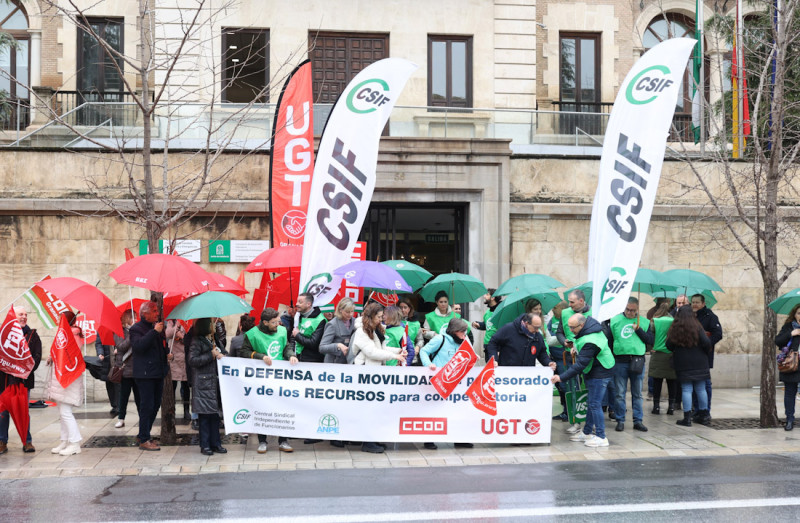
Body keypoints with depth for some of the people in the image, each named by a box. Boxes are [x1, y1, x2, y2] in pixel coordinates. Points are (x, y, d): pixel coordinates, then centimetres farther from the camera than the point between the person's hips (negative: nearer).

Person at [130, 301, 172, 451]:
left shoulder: (157, 327, 17)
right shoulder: (136, 329, -8)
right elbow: (138, 346, -27)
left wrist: (167, 354, 12)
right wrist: (155, 332, -27)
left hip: (158, 373, 8)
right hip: (145, 374, -8)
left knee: (155, 405, 12)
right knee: (147, 406, -8)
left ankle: (144, 435, 24)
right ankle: (144, 440, -3)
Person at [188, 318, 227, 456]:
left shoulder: (212, 340, 17)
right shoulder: (197, 342, -8)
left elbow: (220, 353, 26)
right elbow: (192, 360, -16)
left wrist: (220, 355, 3)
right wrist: (212, 355, -16)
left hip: (214, 382, 7)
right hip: (203, 383, -7)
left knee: (214, 414, 8)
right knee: (205, 415, -2)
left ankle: (215, 443, 13)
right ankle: (205, 445, 5)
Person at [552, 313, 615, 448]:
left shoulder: (589, 342, -30)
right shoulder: (591, 323, -1)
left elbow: (580, 365, -30)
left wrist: (561, 377, -28)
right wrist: (576, 347, 8)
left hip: (599, 374, -10)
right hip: (595, 372, 10)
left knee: (594, 404, -8)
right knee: (591, 403, 16)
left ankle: (601, 438, -2)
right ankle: (586, 433, 25)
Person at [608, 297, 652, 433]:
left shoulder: (644, 322, 7)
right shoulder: (614, 320, 4)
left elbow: (650, 341, 1)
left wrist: (638, 329, -10)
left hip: (638, 360, 1)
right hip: (620, 361, -1)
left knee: (637, 394, 7)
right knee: (620, 394, 3)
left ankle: (638, 420, 14)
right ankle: (620, 420, 10)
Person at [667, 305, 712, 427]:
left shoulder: (675, 329, -4)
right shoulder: (697, 327, -6)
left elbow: (669, 345, -3)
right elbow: (706, 342, -12)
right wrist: (706, 352, 8)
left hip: (683, 365, -1)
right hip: (699, 363, 1)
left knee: (686, 390, 1)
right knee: (701, 389, 11)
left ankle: (687, 418, -1)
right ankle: (704, 416, 18)